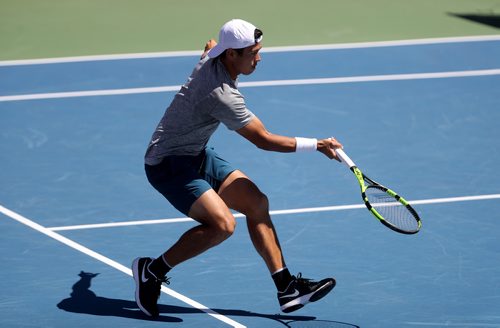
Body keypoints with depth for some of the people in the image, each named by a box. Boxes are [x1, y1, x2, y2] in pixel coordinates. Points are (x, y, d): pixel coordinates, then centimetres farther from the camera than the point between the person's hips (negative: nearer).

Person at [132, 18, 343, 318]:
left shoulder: (213, 57, -3)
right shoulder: (222, 96, -30)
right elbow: (265, 140, -23)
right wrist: (317, 145, -16)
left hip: (197, 155, 10)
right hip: (168, 164, -10)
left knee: (257, 204, 0)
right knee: (222, 223, -27)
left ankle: (287, 289, 0)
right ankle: (152, 270, -9)